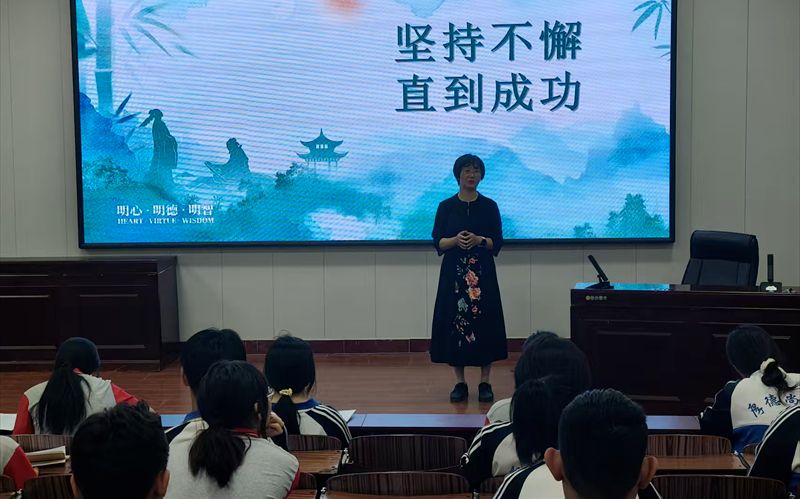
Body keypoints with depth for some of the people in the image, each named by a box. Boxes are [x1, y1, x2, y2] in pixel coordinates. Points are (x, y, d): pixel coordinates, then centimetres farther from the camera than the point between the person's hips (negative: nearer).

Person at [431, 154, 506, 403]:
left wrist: (479, 240, -16)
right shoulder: (446, 207, 3)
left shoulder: (489, 206, 3)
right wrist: (455, 240, -17)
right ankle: (460, 383, 9)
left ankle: (485, 383, 8)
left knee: (484, 323, -1)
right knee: (454, 323, 0)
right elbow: (437, 242, 2)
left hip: (483, 273, 0)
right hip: (454, 272, 0)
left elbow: (498, 243, 2)